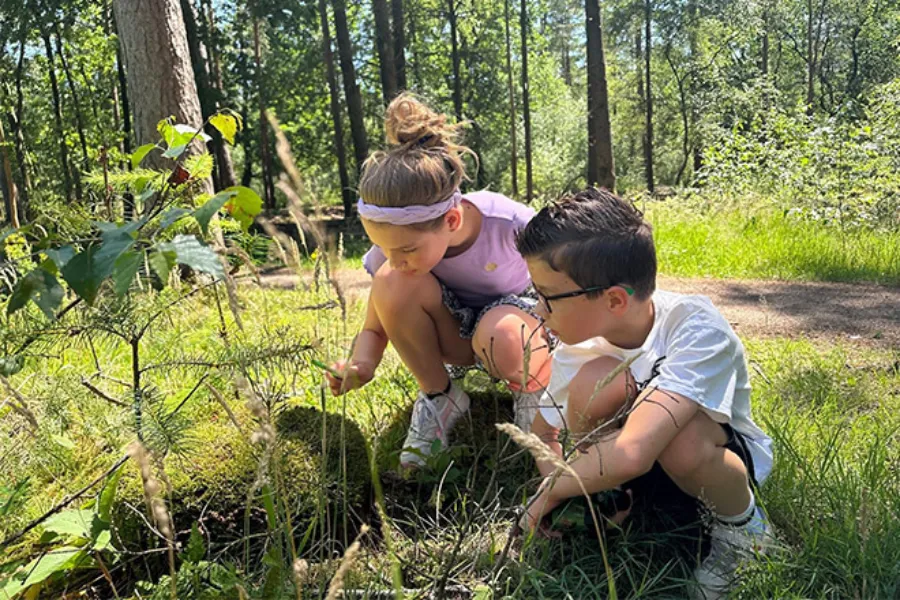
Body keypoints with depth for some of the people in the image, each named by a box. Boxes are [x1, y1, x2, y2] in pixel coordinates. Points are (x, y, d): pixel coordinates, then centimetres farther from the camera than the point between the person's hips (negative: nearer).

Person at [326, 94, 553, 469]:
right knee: (391, 283, -30)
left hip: (518, 309, -2)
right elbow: (375, 329, -9)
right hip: (455, 328, 3)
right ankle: (437, 396, -7)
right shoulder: (395, 244, -22)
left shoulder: (509, 223, -32)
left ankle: (533, 394, -3)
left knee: (501, 336, -41)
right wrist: (360, 367, -31)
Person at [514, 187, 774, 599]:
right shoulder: (578, 347, -18)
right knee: (596, 380, -29)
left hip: (726, 454, -2)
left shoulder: (697, 329, -34)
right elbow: (543, 431, 2)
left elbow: (631, 454, -47)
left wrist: (550, 491, -31)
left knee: (680, 440, -39)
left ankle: (741, 522, -5)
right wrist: (563, 488, -17)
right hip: (643, 472, 3)